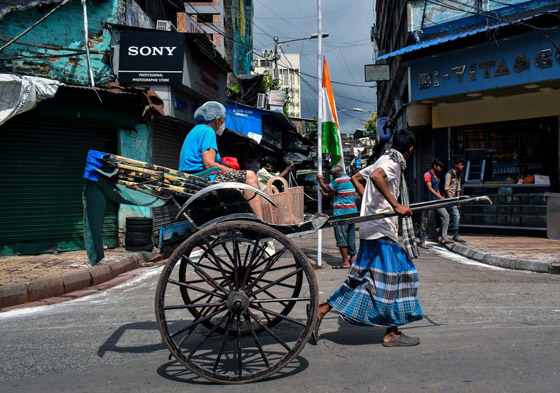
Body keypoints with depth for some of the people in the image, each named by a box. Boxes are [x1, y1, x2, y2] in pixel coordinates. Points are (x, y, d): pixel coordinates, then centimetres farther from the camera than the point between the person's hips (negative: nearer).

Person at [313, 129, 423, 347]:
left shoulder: (384, 160, 18)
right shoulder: (394, 162, -10)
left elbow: (356, 178, 27)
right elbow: (376, 176, -32)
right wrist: (396, 205, -32)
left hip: (371, 228, 10)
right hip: (381, 230, -10)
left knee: (362, 277, 13)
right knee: (391, 278, -1)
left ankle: (321, 310, 12)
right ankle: (392, 333, 8)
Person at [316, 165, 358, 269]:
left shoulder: (338, 181, -13)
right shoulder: (351, 180, 15)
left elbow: (325, 188, -1)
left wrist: (320, 179, 13)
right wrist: (327, 194, 29)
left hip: (341, 213, -9)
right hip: (352, 212, 9)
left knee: (341, 238, -4)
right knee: (351, 237, 15)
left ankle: (345, 262, -4)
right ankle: (352, 258, 22)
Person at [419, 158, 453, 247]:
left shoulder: (437, 175, 16)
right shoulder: (427, 175, -10)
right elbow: (429, 188, -21)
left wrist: (440, 197, 16)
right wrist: (439, 196, -29)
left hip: (436, 200, 8)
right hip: (429, 200, -8)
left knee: (445, 215, -4)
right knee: (425, 221, -1)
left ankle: (444, 238, -4)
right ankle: (422, 242, 7)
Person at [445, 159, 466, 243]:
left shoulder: (458, 175, 15)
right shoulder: (449, 174, -11)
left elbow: (458, 188, 18)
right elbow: (446, 188, -16)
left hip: (454, 197, 9)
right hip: (449, 197, -9)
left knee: (457, 216, 9)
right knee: (456, 215, -12)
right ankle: (456, 236, -8)